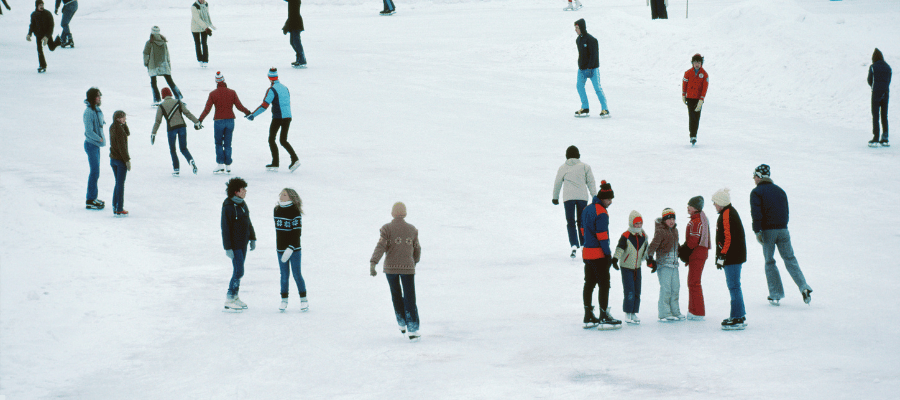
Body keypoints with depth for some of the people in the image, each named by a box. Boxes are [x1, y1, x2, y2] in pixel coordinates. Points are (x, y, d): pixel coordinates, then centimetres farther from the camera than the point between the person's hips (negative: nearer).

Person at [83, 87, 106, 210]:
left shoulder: (97, 110, 9)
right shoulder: (89, 112, -19)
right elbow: (89, 131, -22)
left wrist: (101, 138, 6)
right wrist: (100, 139, -11)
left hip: (96, 144, 9)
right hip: (91, 144, -9)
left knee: (95, 172, 14)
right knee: (94, 172, -6)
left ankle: (93, 198, 23)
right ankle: (90, 201, -1)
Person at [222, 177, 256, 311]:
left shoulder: (242, 203, 8)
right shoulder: (228, 207, -18)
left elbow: (248, 222, 19)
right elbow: (225, 228, -19)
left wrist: (252, 238, 19)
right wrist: (228, 247, -20)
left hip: (243, 243, 8)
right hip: (235, 245, -8)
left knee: (239, 271, 13)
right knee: (239, 271, -9)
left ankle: (235, 296, 23)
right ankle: (229, 301, -3)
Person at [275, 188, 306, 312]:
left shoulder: (295, 212, -12)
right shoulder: (277, 210, 8)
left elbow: (297, 232, -15)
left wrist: (290, 248, -22)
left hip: (294, 249, -5)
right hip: (281, 249, 5)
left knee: (296, 274, -1)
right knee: (284, 275, 7)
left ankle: (304, 299, 9)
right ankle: (284, 300, 12)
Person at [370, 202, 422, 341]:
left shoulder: (387, 229, -3)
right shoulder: (412, 230, 4)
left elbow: (380, 247, -16)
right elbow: (417, 250, 12)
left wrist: (372, 264, -23)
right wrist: (415, 261, 33)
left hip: (391, 267, 0)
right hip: (408, 267, 0)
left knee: (396, 295, 20)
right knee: (409, 299, 0)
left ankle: (402, 324, 31)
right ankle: (413, 330, -9)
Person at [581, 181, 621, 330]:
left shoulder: (587, 209, 12)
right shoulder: (601, 213, -16)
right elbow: (602, 236, -19)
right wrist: (608, 253, -15)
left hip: (587, 252, 9)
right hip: (599, 254, -9)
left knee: (589, 284, 13)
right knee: (604, 284, -4)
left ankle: (588, 317, 17)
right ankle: (604, 318, -6)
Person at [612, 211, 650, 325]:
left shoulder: (643, 236, 6)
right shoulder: (626, 236, -14)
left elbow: (646, 250, 17)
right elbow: (620, 248, -23)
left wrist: (650, 261, 15)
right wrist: (615, 259, -36)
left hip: (637, 268, 6)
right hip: (626, 267, -6)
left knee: (637, 292, 8)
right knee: (629, 292, -11)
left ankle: (634, 313, 18)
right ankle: (628, 314, -2)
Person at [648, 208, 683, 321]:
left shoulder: (675, 230, 14)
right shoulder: (660, 232, -10)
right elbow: (653, 245, -19)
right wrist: (650, 258, -29)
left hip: (674, 264, 8)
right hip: (664, 264, -8)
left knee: (675, 288, 11)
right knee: (665, 288, -9)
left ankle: (675, 311, 21)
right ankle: (664, 314, -5)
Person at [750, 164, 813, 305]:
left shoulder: (756, 192, -3)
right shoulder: (779, 190, 15)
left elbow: (756, 213, -13)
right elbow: (786, 211, 17)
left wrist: (757, 232, -12)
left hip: (767, 230, -4)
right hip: (783, 230, 4)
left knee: (769, 262, 4)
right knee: (790, 259, 6)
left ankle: (775, 295, 1)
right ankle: (804, 287, -11)